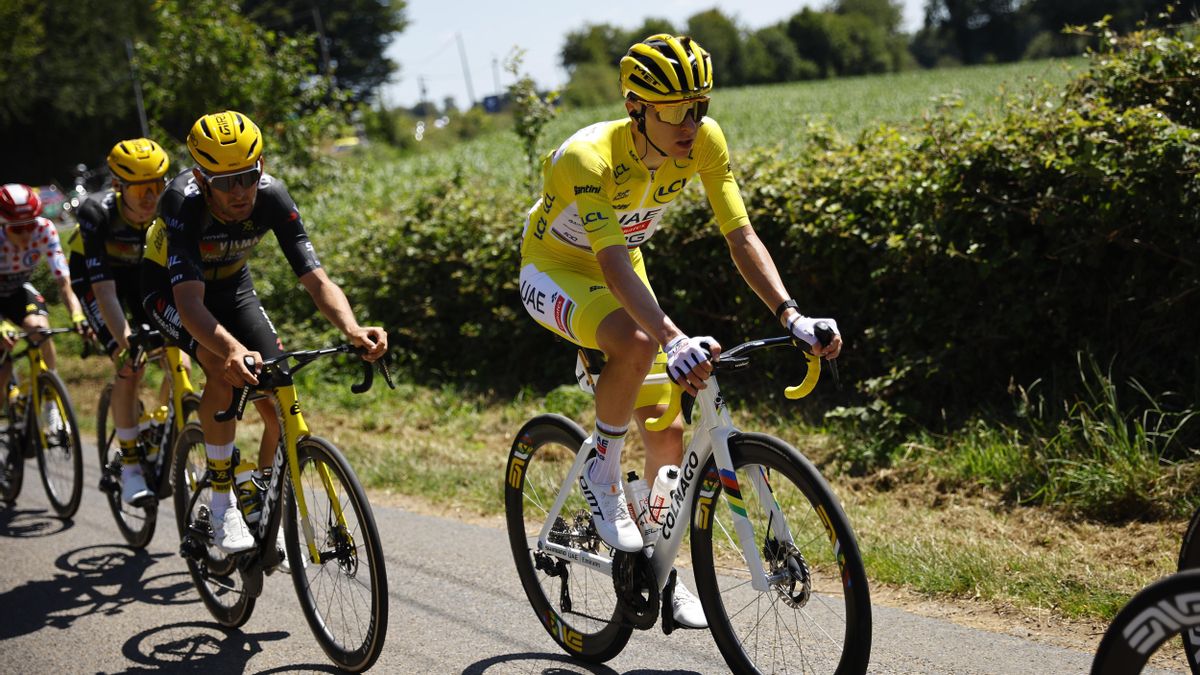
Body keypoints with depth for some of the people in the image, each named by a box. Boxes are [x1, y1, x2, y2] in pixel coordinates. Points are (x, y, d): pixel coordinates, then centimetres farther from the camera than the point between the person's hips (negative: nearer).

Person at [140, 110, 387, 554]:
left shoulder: (271, 196, -28)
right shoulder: (183, 202, -37)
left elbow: (314, 277, -31)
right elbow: (190, 302, -46)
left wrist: (352, 329, -51)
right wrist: (233, 350, -65)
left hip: (232, 285, 4)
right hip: (170, 287, -4)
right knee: (226, 372, -32)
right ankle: (222, 505, -17)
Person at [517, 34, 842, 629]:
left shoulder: (704, 141, -21)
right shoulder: (589, 157, -36)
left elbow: (741, 236, -21)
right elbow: (613, 265, -46)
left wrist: (790, 315, -36)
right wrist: (674, 341, -60)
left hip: (618, 270, 6)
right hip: (554, 271, -5)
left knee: (666, 430, 1)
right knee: (637, 343, -38)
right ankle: (600, 473, -12)